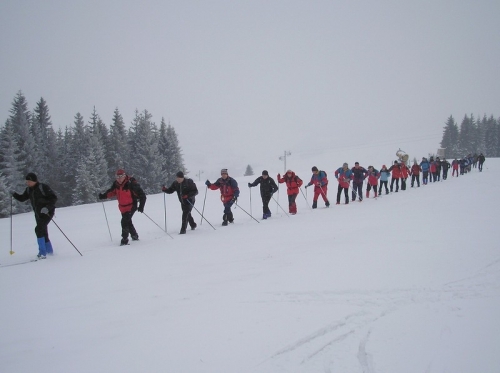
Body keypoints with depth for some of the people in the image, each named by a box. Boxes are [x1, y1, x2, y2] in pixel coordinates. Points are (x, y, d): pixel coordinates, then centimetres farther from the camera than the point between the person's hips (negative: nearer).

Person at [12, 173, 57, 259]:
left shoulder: (43, 187, -16)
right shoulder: (29, 190, 5)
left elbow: (54, 198, -16)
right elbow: (22, 198, 14)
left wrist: (47, 208, -28)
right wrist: (14, 194, -6)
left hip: (47, 212, -8)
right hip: (38, 214, 8)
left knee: (39, 229, -19)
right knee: (43, 233, 14)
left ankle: (42, 253, -16)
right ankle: (49, 250, 31)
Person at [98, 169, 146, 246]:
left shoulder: (131, 184, -24)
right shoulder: (116, 184, -5)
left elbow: (142, 195, -21)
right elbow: (112, 191, 13)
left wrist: (141, 206, -29)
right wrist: (104, 195, -6)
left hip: (131, 206, -7)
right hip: (122, 207, 7)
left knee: (125, 221, -19)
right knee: (128, 222, 19)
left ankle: (124, 239, -11)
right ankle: (134, 236, 39)